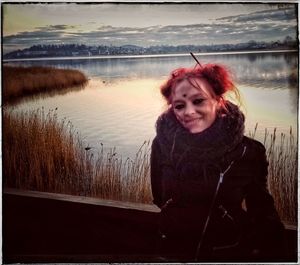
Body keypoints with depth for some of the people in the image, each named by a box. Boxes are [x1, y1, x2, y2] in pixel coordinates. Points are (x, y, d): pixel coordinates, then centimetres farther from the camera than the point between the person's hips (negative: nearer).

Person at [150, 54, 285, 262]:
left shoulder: (249, 151, -14)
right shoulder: (162, 144, -12)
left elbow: (263, 215, -5)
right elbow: (153, 200, -2)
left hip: (230, 253, -1)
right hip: (171, 252, 2)